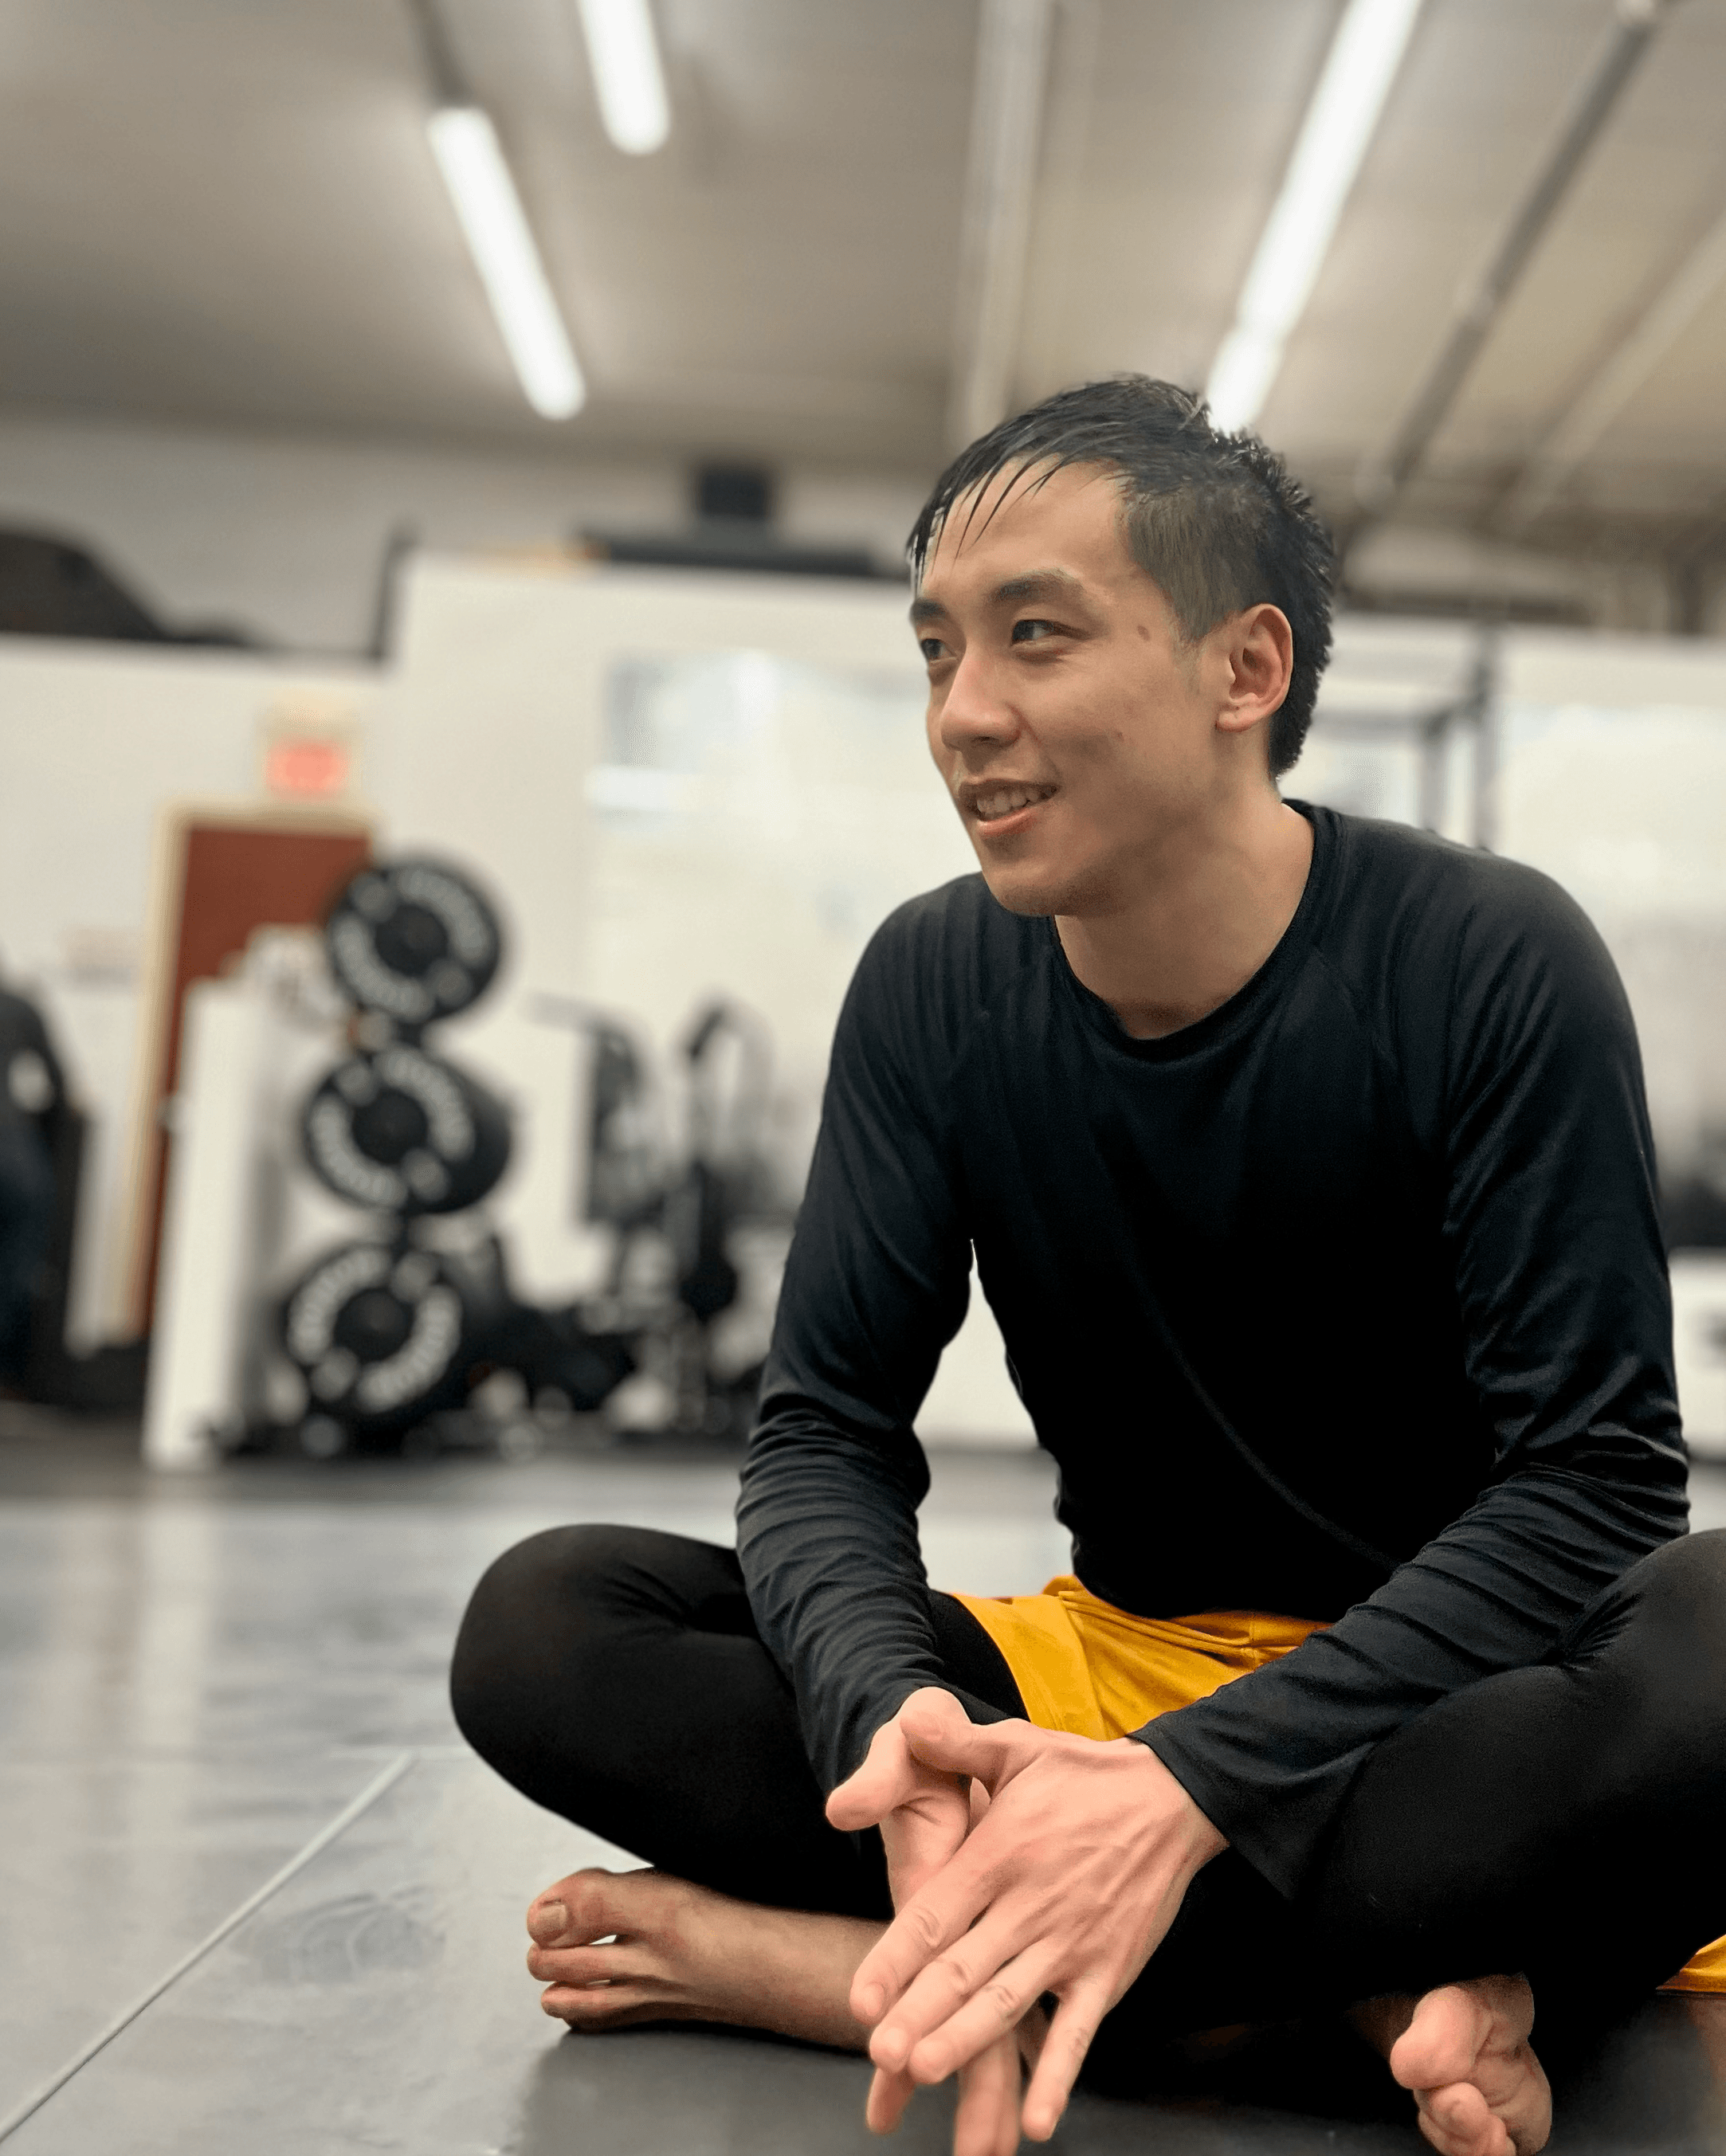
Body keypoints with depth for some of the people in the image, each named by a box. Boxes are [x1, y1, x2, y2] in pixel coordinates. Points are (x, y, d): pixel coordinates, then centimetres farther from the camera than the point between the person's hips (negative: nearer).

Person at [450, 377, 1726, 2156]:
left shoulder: (1493, 961, -14)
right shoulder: (934, 988, -4)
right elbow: (824, 1428, -7)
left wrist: (1195, 1781, -33)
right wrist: (896, 1718, -30)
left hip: (1452, 1682, -2)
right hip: (1121, 1655, 3)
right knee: (543, 1627, -16)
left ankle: (810, 1956, -28)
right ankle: (1360, 1979, -22)